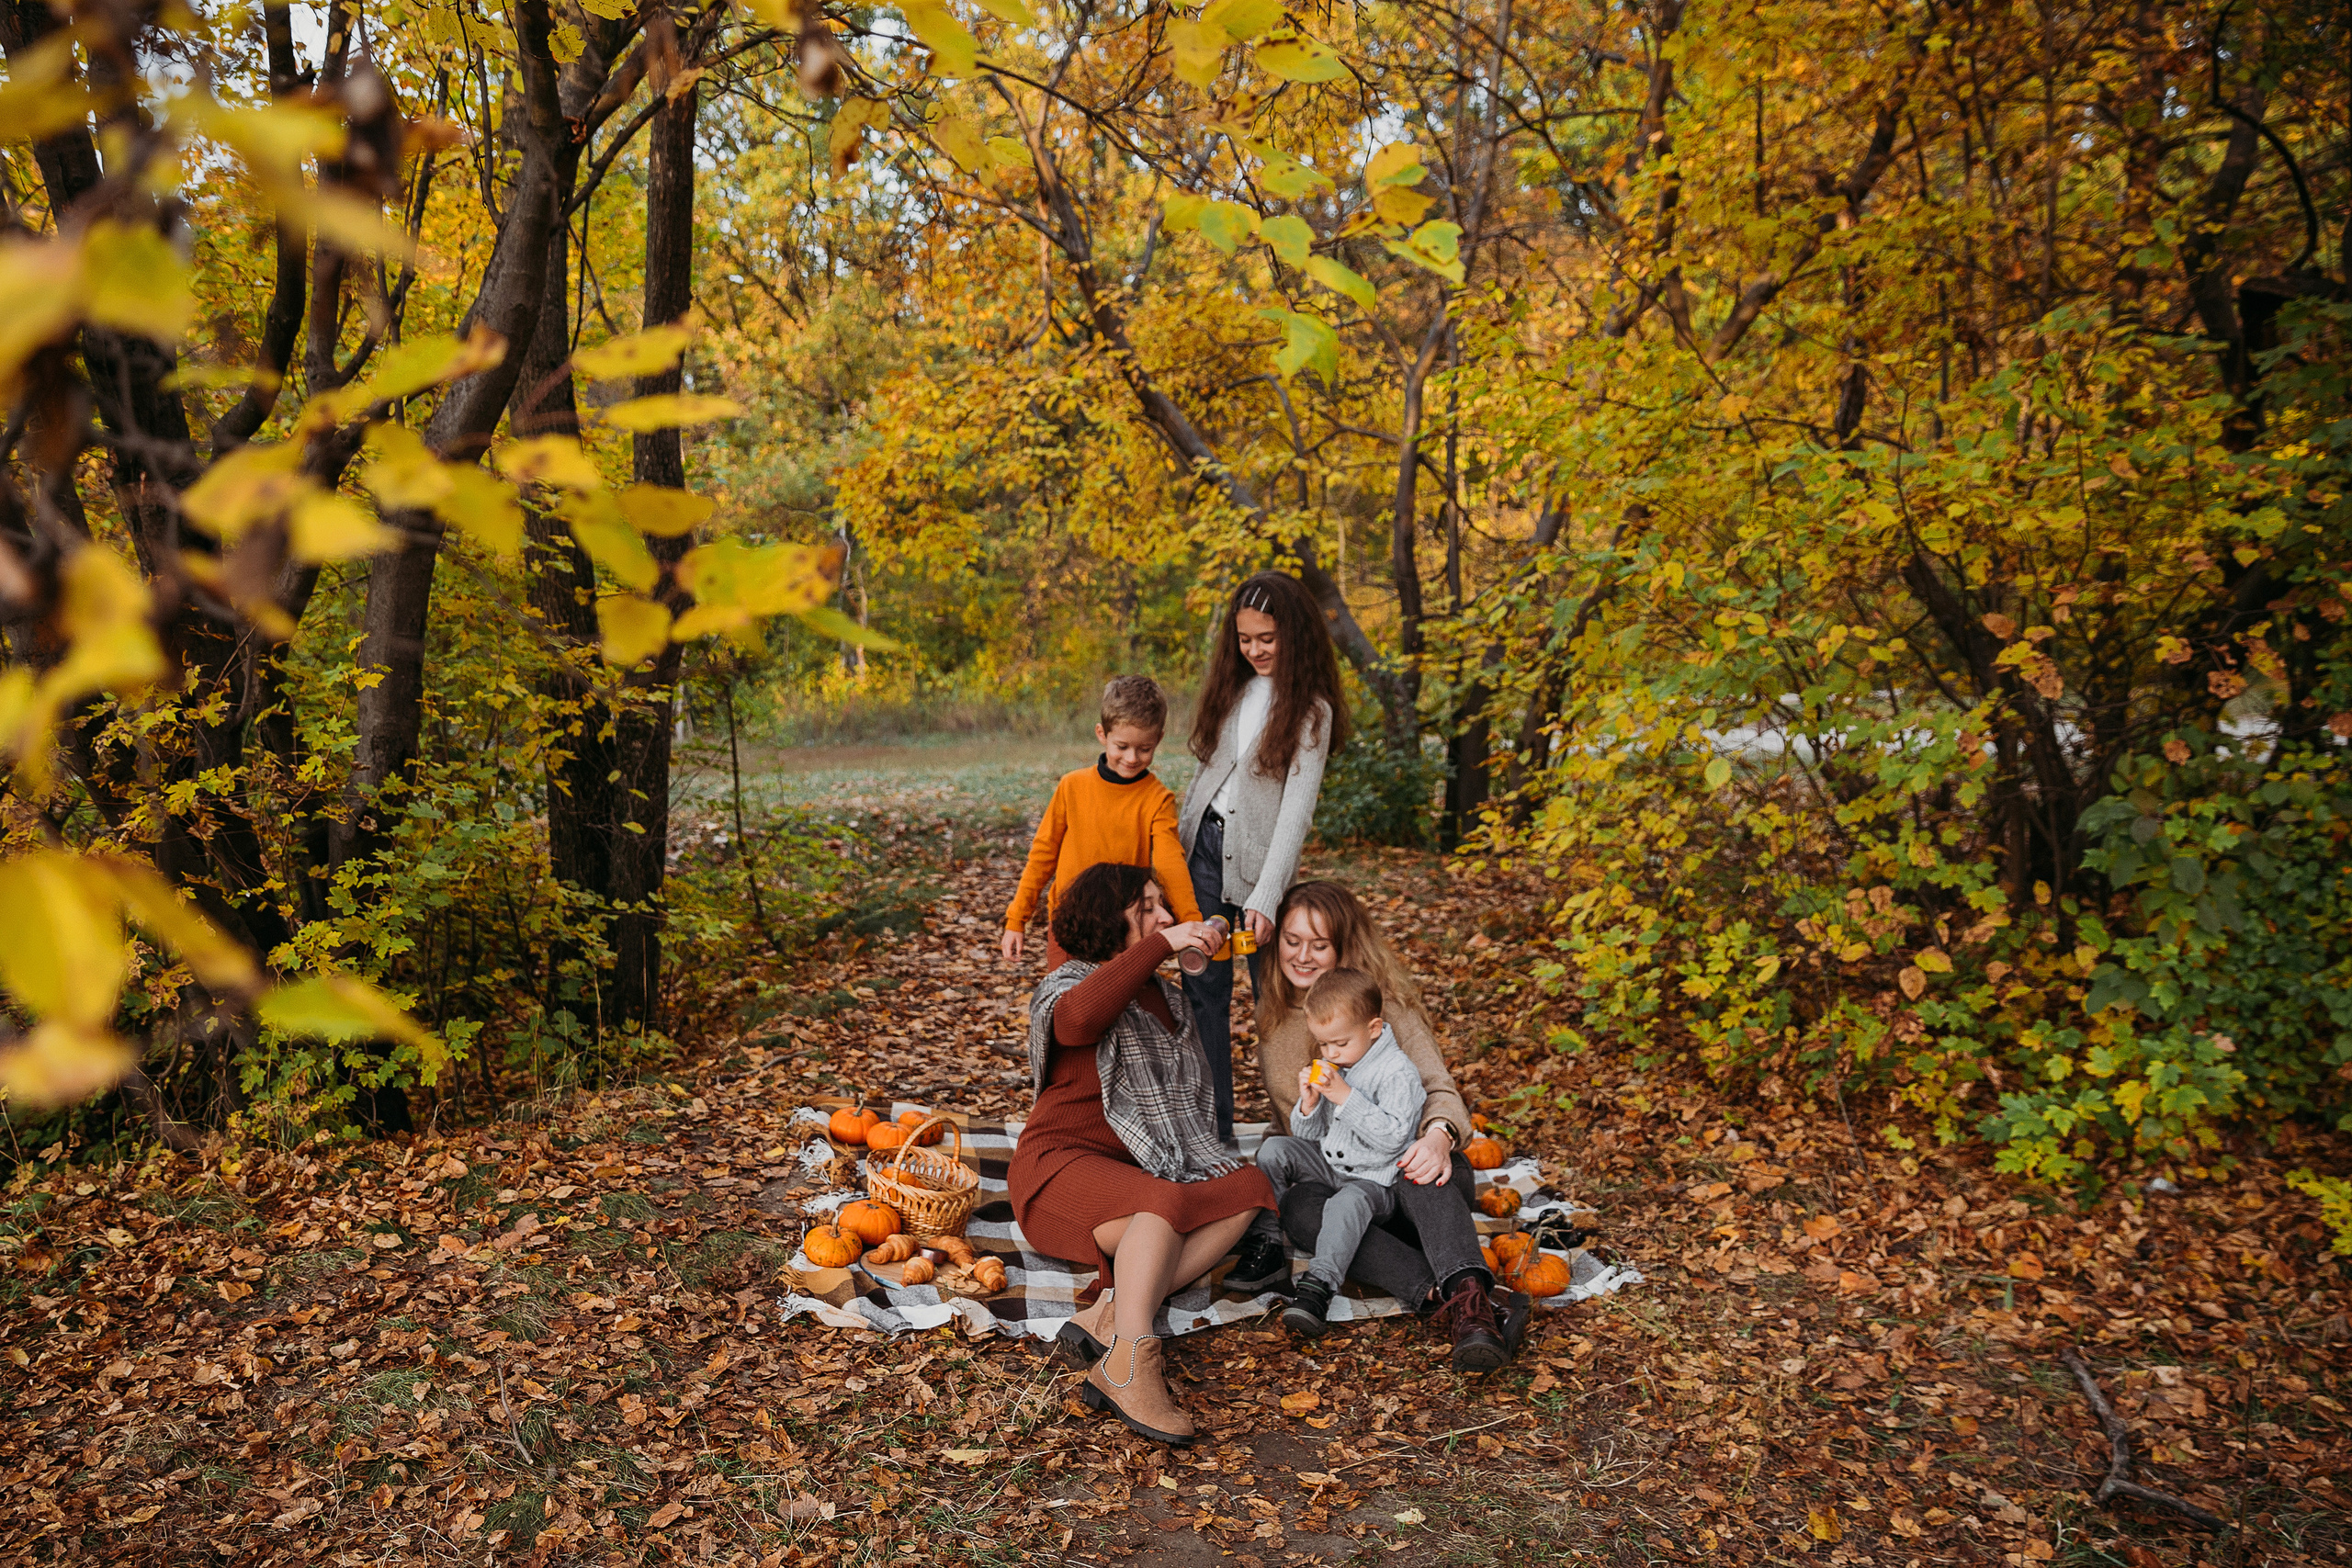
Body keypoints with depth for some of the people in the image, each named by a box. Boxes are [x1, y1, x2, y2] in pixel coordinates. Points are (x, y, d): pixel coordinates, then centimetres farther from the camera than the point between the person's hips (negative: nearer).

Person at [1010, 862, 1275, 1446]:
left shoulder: (1170, 1001, 20)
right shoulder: (1069, 984, -3)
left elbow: (1188, 1099, 28)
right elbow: (1079, 1016, -31)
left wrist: (1209, 1158, 8)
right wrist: (1161, 945, -30)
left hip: (1136, 1173, 7)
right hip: (1064, 1164, -7)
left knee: (1248, 1188, -19)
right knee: (1165, 1203, -35)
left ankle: (1111, 1319, -29)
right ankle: (1128, 1369, -40)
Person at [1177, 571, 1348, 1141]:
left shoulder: (1310, 709, -10)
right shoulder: (1232, 686, 8)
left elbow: (1297, 809, -17)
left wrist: (1265, 898, -24)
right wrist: (1178, 840, 11)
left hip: (1258, 856, -5)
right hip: (1203, 847, 5)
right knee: (1203, 988, 4)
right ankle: (1212, 1129, 12)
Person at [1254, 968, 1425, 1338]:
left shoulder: (1399, 1074, -16)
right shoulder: (1330, 1068, 6)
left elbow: (1393, 1137, -28)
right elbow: (1308, 1135, 10)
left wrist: (1345, 1097, -31)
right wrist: (1308, 1103, -14)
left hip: (1375, 1179, -8)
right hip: (1327, 1163, 8)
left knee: (1349, 1203, -38)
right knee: (1274, 1150, -8)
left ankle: (1318, 1286, -48)